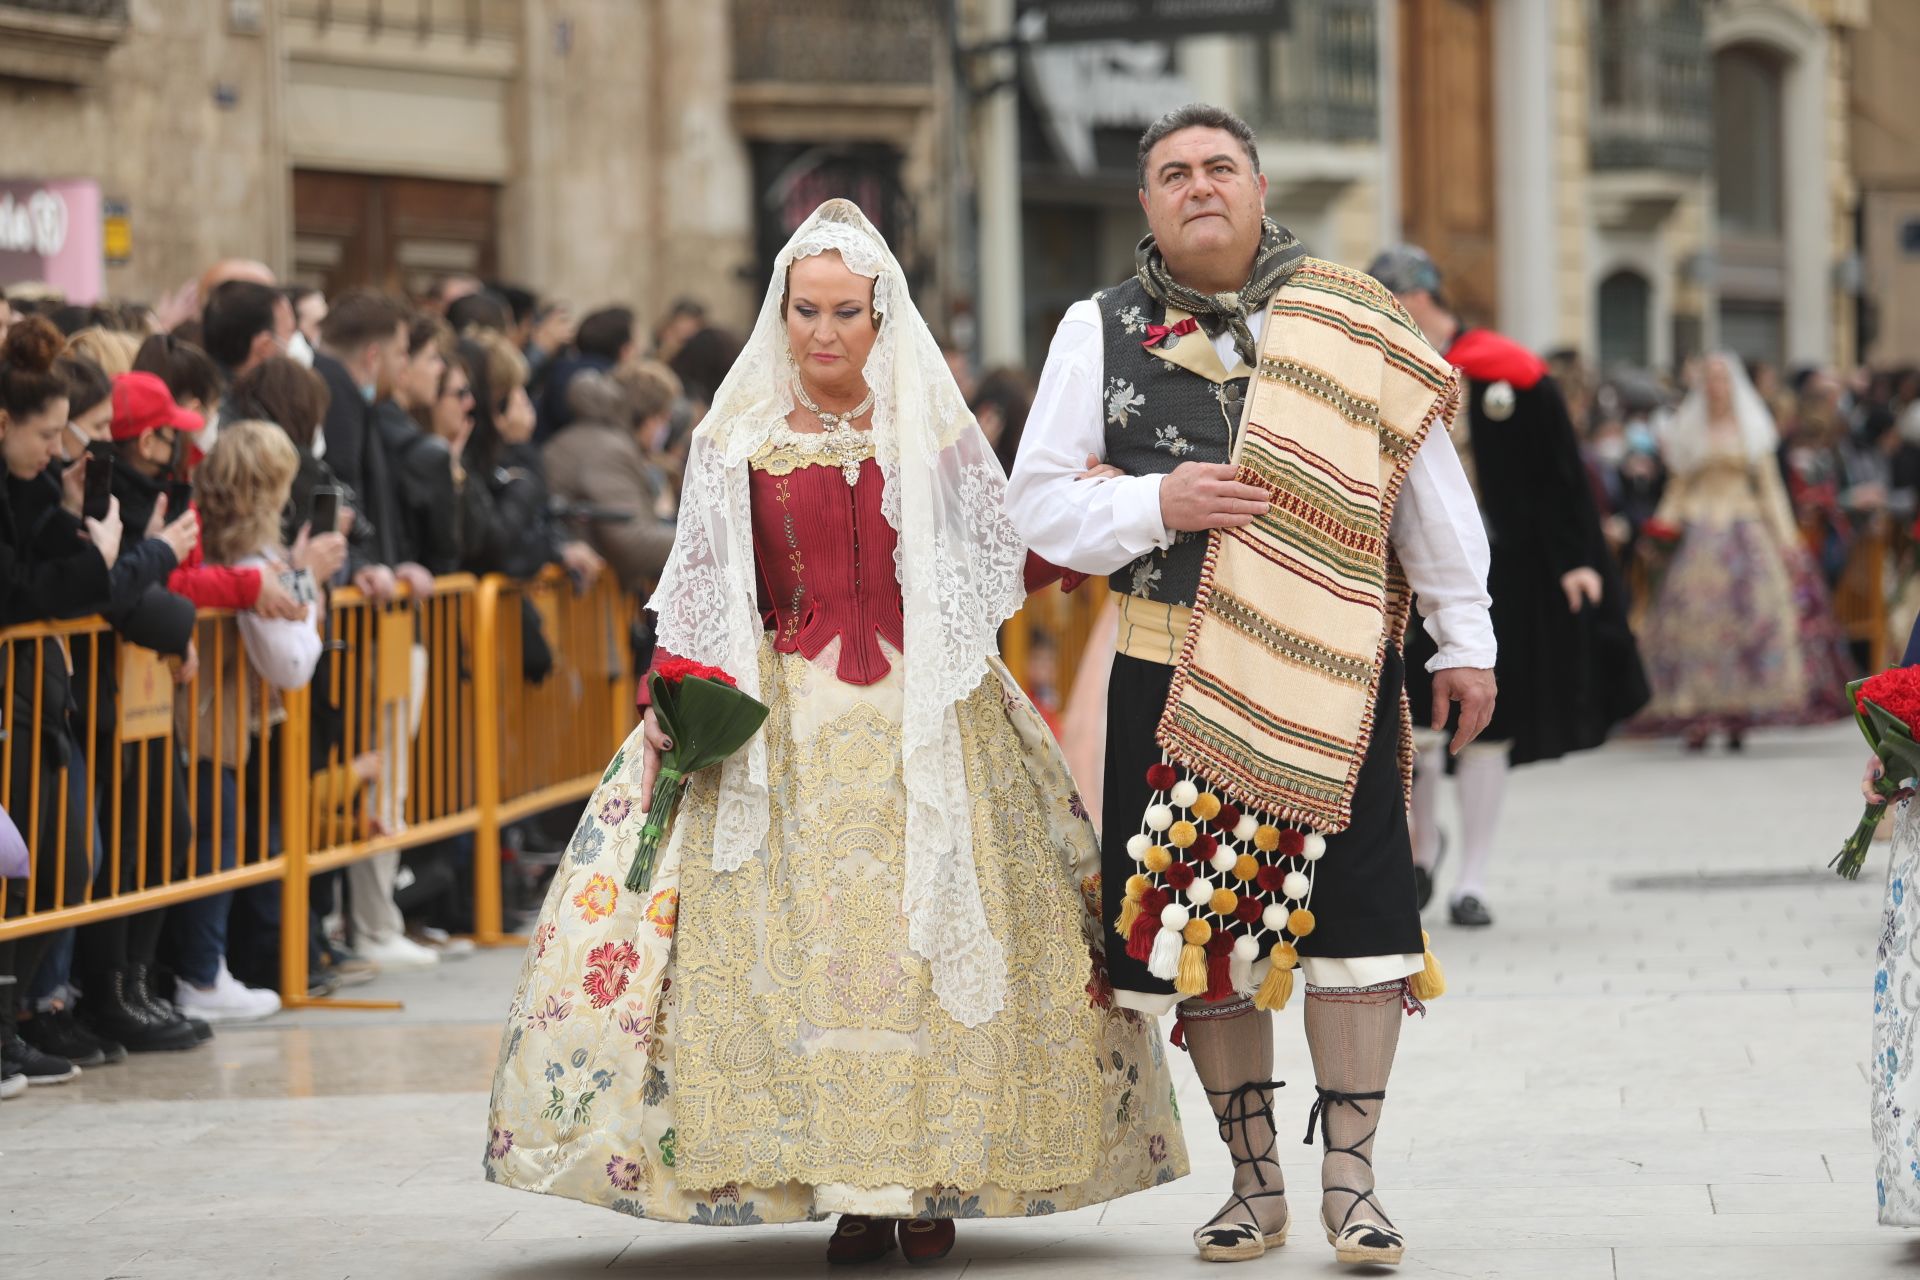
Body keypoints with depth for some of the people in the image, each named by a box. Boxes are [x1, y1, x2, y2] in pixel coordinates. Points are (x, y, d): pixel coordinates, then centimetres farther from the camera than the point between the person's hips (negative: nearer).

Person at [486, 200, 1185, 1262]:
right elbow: (706, 593, 10)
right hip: (790, 725, 0)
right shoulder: (740, 438, 7)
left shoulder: (932, 432, 7)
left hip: (923, 719, 0)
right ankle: (850, 1189, -3)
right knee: (808, 944, -6)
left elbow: (996, 566, 12)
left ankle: (929, 1181, 3)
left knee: (925, 938, -4)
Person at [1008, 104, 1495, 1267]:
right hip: (1173, 679, 1)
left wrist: (1466, 638, 7)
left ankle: (1351, 1181, 4)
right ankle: (1255, 1184, 16)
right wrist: (1156, 504, -11)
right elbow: (1040, 505, 6)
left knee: (1354, 919, -6)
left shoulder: (1347, 321, 6)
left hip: (1335, 670, -1)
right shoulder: (1100, 332, 7)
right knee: (1206, 931, 4)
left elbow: (1427, 482, 9)